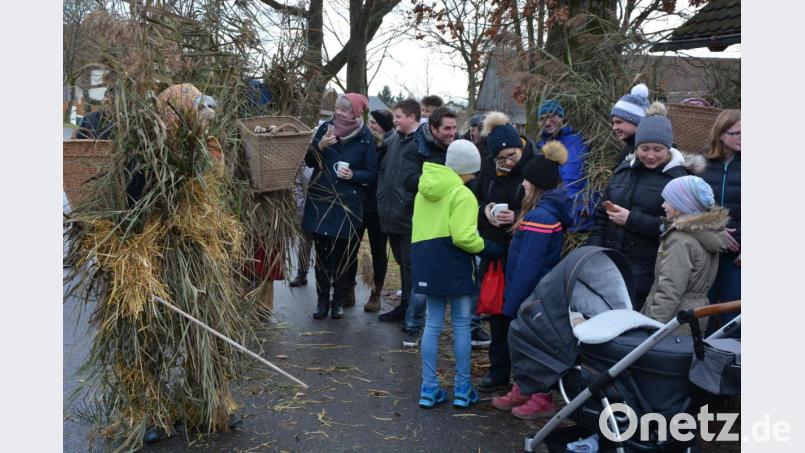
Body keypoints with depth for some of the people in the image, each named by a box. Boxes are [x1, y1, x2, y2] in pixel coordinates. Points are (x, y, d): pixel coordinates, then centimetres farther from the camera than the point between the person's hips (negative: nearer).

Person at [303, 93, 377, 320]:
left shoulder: (366, 137, -5)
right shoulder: (326, 128, 2)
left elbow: (371, 173, 0)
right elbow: (309, 161, 4)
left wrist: (353, 175, -18)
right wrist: (320, 146, -14)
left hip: (348, 204, -2)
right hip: (320, 200, 2)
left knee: (342, 254, 3)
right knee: (321, 252, 5)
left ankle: (338, 301, 19)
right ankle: (322, 301, 16)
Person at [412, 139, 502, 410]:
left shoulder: (425, 190, 12)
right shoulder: (463, 195, -13)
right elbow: (463, 237, -22)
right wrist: (488, 248, -8)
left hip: (426, 261, 7)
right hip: (453, 264, -7)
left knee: (432, 324, 12)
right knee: (461, 325, 6)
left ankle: (429, 389, 14)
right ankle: (462, 390, 13)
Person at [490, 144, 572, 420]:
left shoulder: (539, 216, -24)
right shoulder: (553, 211, 7)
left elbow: (527, 267, -24)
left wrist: (511, 303, -17)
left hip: (532, 297, -9)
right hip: (538, 294, 9)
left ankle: (541, 401, 20)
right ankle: (523, 391, 32)